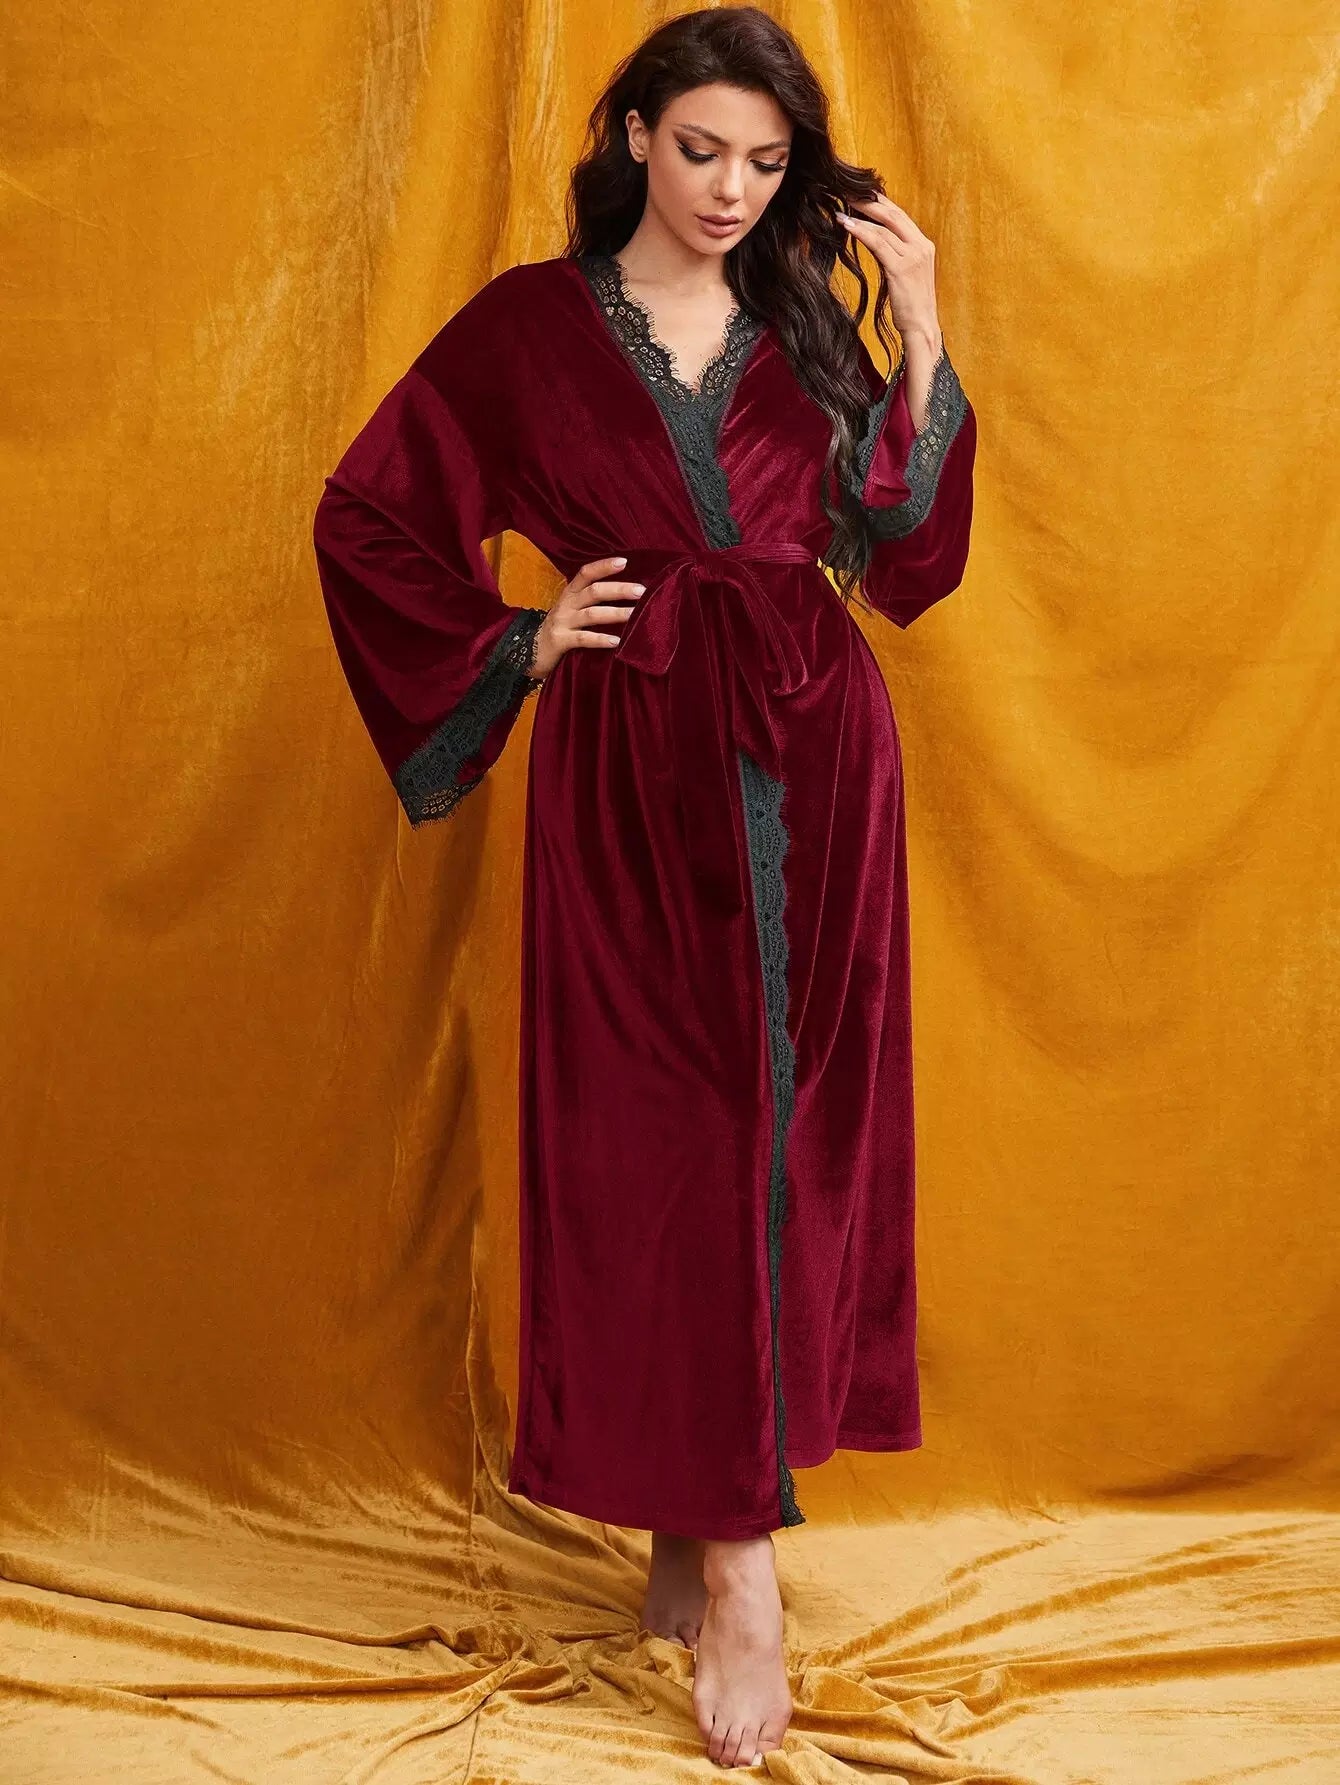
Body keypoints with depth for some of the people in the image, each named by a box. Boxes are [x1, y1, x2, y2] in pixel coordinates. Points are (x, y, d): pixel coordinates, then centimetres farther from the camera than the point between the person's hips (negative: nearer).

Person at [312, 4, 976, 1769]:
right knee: (665, 1142, -2)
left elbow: (907, 561, 4)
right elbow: (368, 520, 7)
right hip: (637, 783, -3)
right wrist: (519, 638, -1)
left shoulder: (810, 333, 11)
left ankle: (704, 1520, 18)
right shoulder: (529, 326, 3)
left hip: (815, 770, 3)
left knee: (797, 1126, 4)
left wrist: (919, 335, -1)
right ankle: (735, 1561, 5)